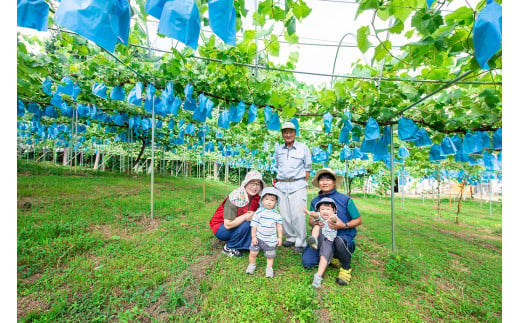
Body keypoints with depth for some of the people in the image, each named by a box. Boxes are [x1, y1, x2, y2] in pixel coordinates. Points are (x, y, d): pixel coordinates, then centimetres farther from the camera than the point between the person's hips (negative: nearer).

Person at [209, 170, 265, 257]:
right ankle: (228, 248, -6)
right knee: (245, 224, -29)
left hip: (235, 225, 6)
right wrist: (247, 215, -28)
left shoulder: (256, 198, -9)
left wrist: (254, 215, -22)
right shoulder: (235, 198, -28)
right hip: (221, 228, -6)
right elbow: (228, 225, -31)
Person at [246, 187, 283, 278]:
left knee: (270, 256, 11)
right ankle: (252, 264, 31)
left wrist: (280, 238, 4)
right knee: (253, 252, 4)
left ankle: (269, 268, 36)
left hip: (271, 240, 1)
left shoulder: (277, 214, -4)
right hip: (258, 238, 0)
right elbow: (254, 225, -6)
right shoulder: (259, 212, -10)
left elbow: (279, 226, 5)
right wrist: (253, 237, -7)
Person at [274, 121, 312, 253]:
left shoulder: (303, 148, 2)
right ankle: (290, 238, 26)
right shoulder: (278, 149, 12)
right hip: (281, 186, 4)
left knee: (298, 215, -7)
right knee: (284, 214, 8)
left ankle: (300, 243, 8)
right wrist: (279, 180, 10)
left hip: (297, 185, -4)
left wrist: (302, 182, -1)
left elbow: (308, 167, 5)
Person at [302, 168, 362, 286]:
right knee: (307, 262, -13)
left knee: (339, 241, -40)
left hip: (344, 236, -3)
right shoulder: (315, 201, 6)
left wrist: (344, 225, -19)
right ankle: (332, 258, 17)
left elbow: (358, 220, 0)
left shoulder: (345, 200, -4)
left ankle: (346, 268, -6)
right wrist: (314, 223, -15)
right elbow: (311, 220, 10)